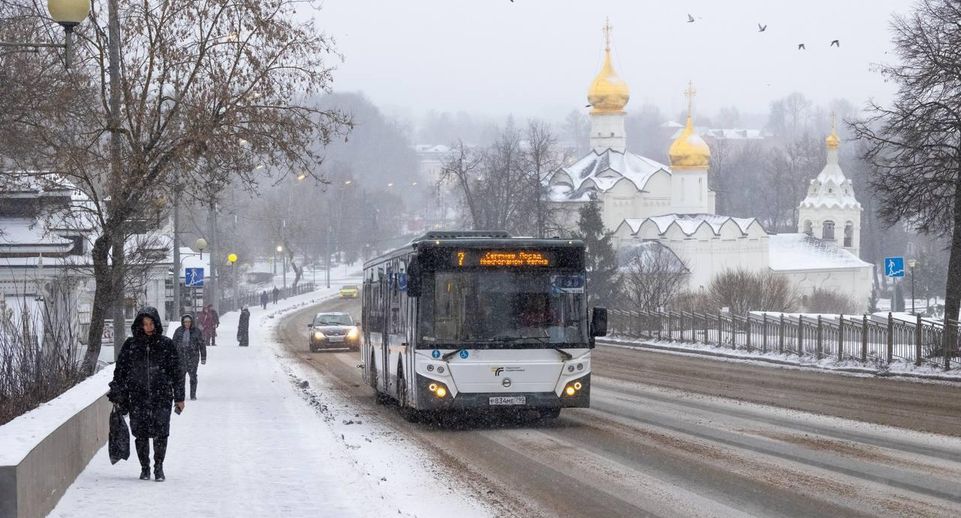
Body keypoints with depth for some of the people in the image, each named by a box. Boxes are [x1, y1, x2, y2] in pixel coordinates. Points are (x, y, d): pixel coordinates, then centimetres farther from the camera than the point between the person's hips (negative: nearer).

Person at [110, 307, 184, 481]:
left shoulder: (166, 345, 4)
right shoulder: (130, 345, 5)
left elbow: (176, 373, 8)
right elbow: (120, 371, 10)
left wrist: (179, 398, 7)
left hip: (161, 397, -1)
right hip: (137, 398, 1)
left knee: (161, 434, -6)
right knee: (141, 434, 2)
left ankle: (159, 467, 11)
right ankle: (145, 468, 17)